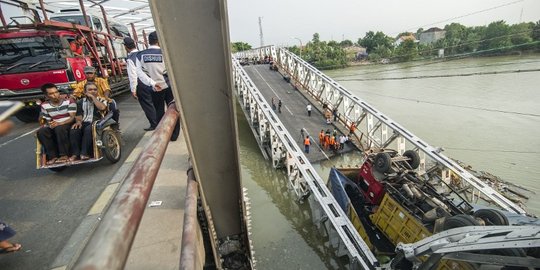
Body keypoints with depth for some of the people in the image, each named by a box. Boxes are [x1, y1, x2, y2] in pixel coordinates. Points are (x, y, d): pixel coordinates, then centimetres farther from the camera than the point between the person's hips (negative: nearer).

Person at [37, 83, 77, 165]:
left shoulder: (69, 101, -3)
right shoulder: (44, 106, 8)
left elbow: (73, 117, -11)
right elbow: (48, 120, 11)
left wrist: (59, 123, -25)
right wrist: (51, 124, -14)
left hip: (69, 125, -4)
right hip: (55, 127, 5)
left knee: (59, 128, -36)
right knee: (41, 132, -24)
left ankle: (64, 155, -29)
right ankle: (53, 156, -18)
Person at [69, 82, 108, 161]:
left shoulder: (101, 100, 11)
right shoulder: (81, 102, 19)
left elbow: (102, 108, -14)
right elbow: (78, 115, 12)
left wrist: (93, 97, -5)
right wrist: (78, 121, -10)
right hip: (84, 123, 3)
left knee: (88, 129, -35)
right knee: (73, 130, -27)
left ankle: (84, 153, -30)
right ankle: (75, 153, -20)